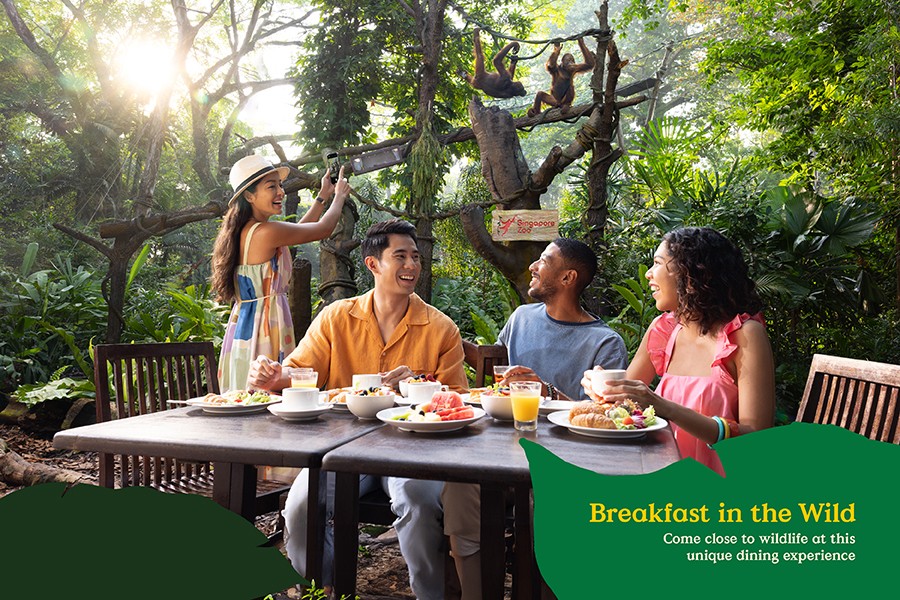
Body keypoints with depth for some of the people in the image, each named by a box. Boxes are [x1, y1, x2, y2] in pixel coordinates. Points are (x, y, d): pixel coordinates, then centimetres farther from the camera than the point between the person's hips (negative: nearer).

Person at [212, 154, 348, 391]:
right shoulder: (266, 232, -17)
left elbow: (296, 231, 26)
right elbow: (324, 229, -5)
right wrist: (339, 196, 13)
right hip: (265, 325, -10)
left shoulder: (244, 231, 11)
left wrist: (322, 196, 31)